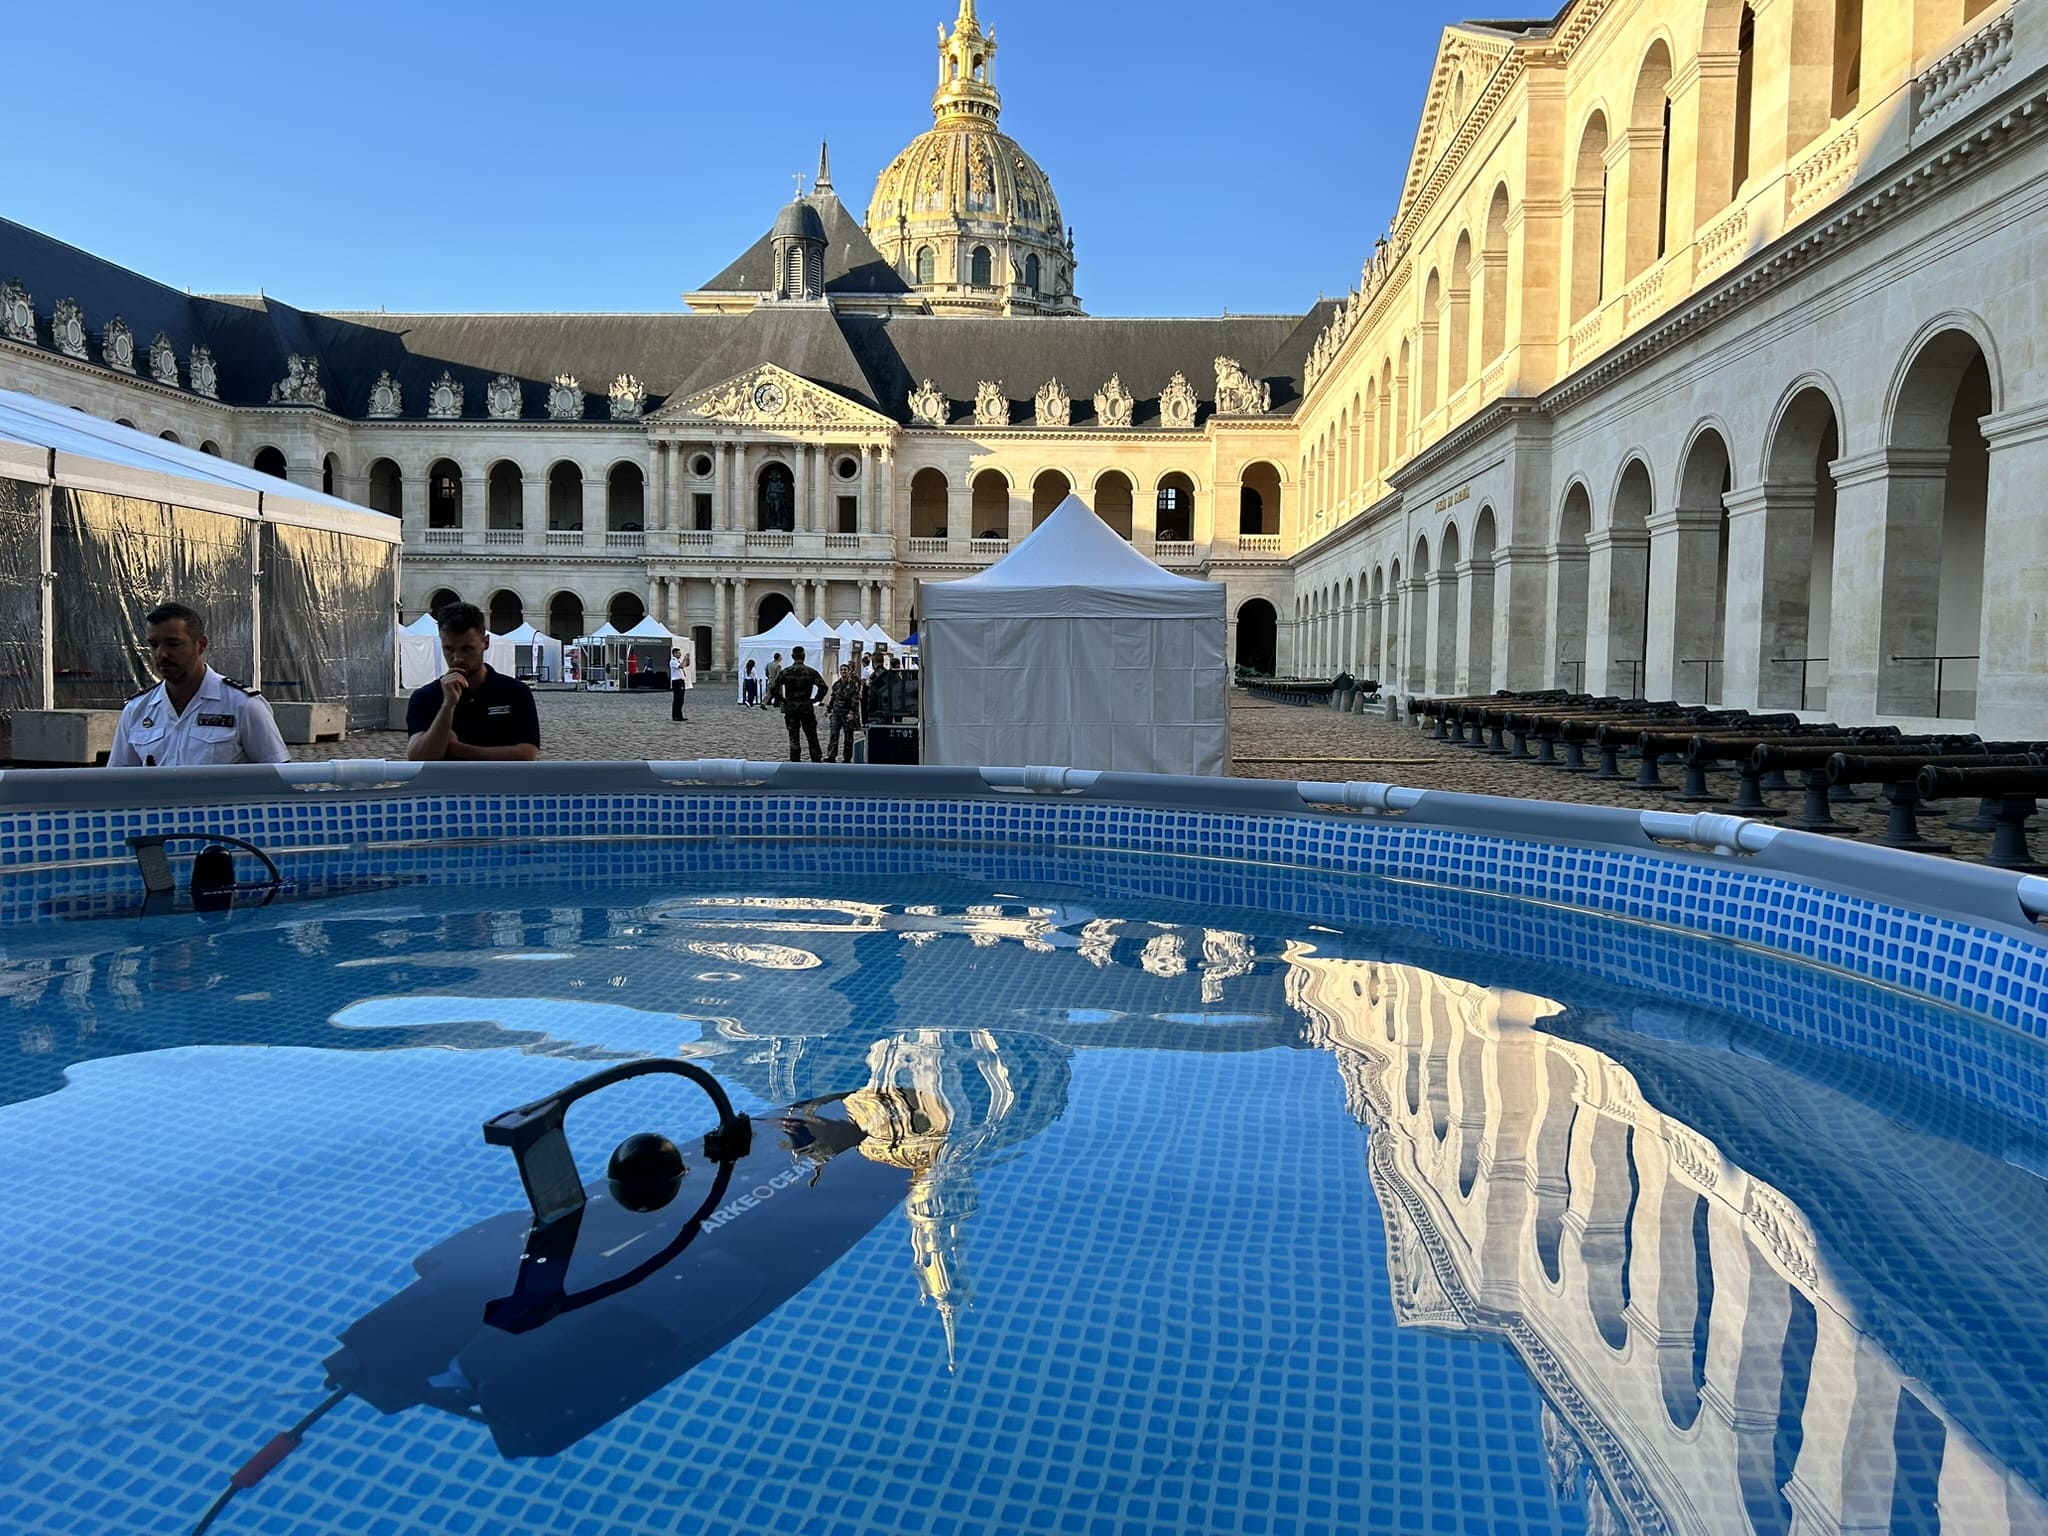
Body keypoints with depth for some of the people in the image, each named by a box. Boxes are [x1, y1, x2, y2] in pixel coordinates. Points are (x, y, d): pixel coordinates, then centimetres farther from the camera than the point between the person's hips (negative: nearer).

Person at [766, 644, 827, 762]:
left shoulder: (785, 672, -2)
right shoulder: (810, 672, -3)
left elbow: (773, 688, -9)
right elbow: (823, 687, -13)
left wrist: (781, 699, 3)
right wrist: (815, 699, -1)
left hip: (790, 708, 0)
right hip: (807, 708, 0)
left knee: (793, 738, 6)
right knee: (812, 738, 7)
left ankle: (795, 763, 5)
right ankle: (817, 762, 8)